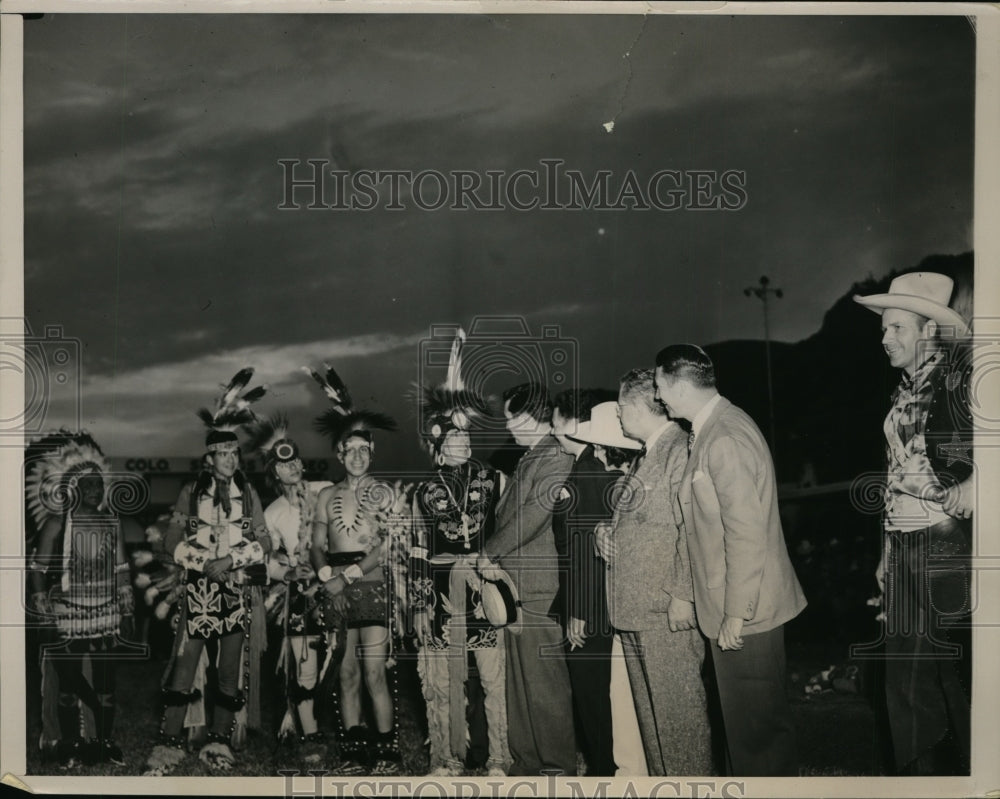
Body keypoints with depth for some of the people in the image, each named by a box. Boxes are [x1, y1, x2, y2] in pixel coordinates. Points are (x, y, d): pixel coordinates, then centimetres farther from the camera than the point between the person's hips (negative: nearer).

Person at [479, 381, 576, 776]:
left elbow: (533, 516, -17)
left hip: (538, 588, -9)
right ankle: (526, 760, 22)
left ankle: (558, 766, 4)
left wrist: (490, 553, -7)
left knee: (544, 680, -4)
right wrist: (494, 560, 3)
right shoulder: (527, 460, 18)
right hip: (513, 584, 9)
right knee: (518, 680, 13)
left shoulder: (557, 458, -11)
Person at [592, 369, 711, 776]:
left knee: (677, 708, -2)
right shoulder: (645, 455, 18)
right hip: (634, 606, 9)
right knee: (648, 710, 15)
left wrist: (682, 595, -21)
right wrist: (609, 529, 4)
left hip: (666, 609, -9)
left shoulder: (680, 450, -11)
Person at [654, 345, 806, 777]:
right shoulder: (714, 428, 9)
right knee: (745, 717, 20)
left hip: (744, 615, -10)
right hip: (738, 607, 10)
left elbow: (746, 535, -24)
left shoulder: (725, 440, -22)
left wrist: (736, 615, -20)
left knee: (754, 726, 2)